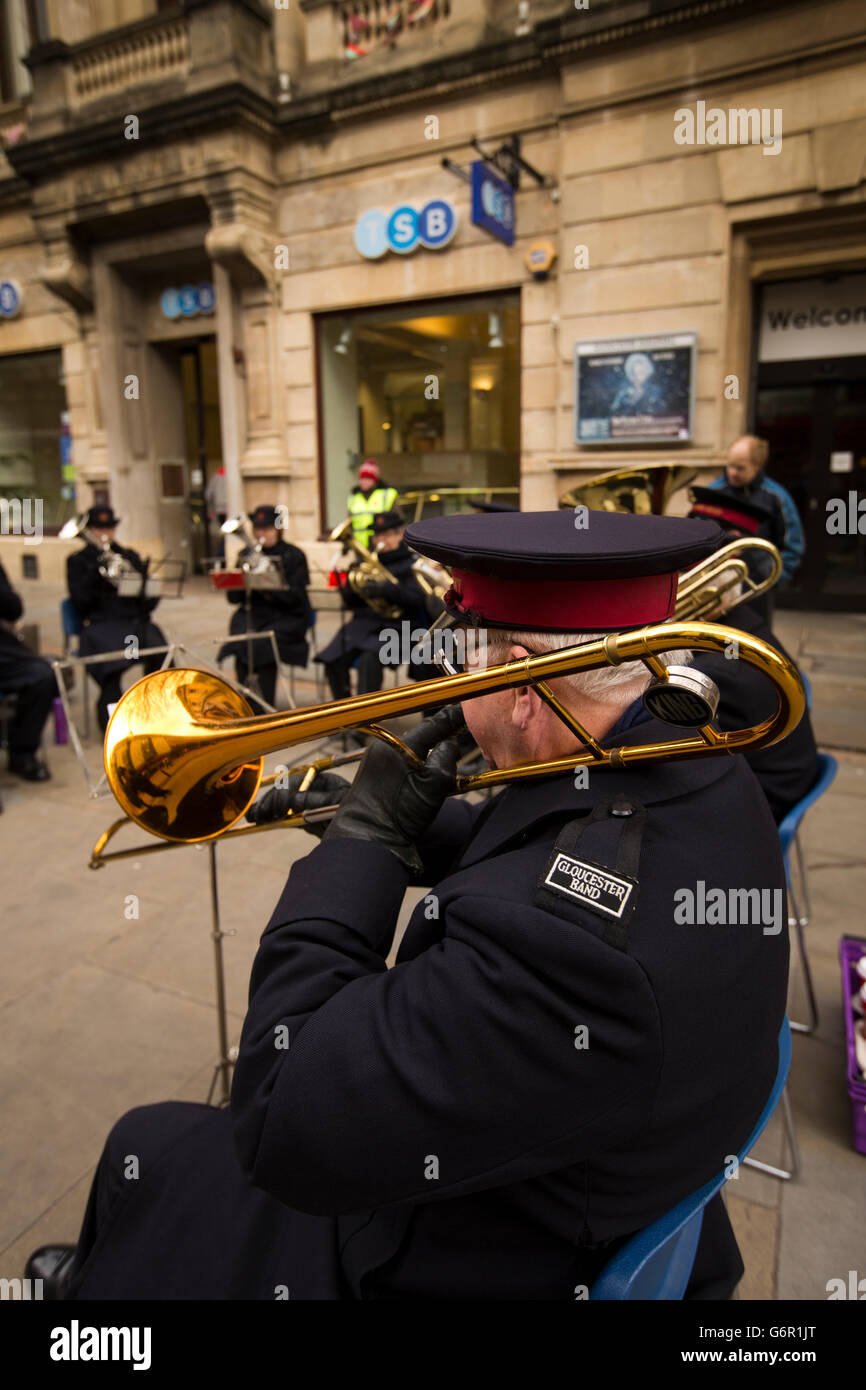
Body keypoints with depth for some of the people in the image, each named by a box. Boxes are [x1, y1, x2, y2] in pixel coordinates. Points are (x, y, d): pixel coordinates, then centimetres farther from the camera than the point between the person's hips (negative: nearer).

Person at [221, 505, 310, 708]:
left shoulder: (294, 556, 1)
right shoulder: (246, 554, 11)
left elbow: (293, 596, -11)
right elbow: (233, 598, 6)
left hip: (287, 617, -3)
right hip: (252, 615, 3)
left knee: (263, 644, -31)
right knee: (241, 641, -27)